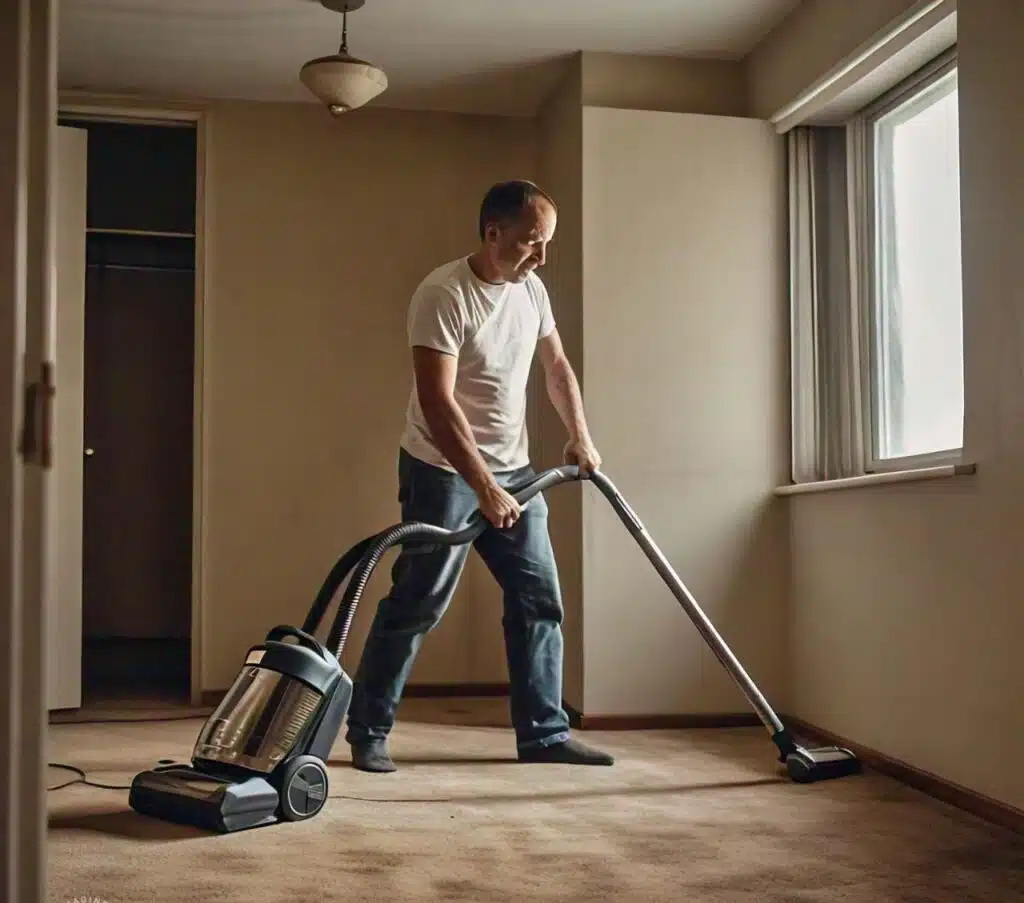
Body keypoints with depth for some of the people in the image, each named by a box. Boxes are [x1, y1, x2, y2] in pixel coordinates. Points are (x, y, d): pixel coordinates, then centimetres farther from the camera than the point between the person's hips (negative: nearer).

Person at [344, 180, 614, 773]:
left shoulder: (531, 289, 4)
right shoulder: (443, 294, -20)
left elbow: (557, 366, 19)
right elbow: (436, 404, -26)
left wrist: (580, 436, 7)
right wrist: (483, 488, -29)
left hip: (513, 469, 7)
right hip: (443, 471, -7)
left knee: (540, 600, 5)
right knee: (415, 605, -3)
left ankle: (544, 734, 15)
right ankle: (367, 733, 11)